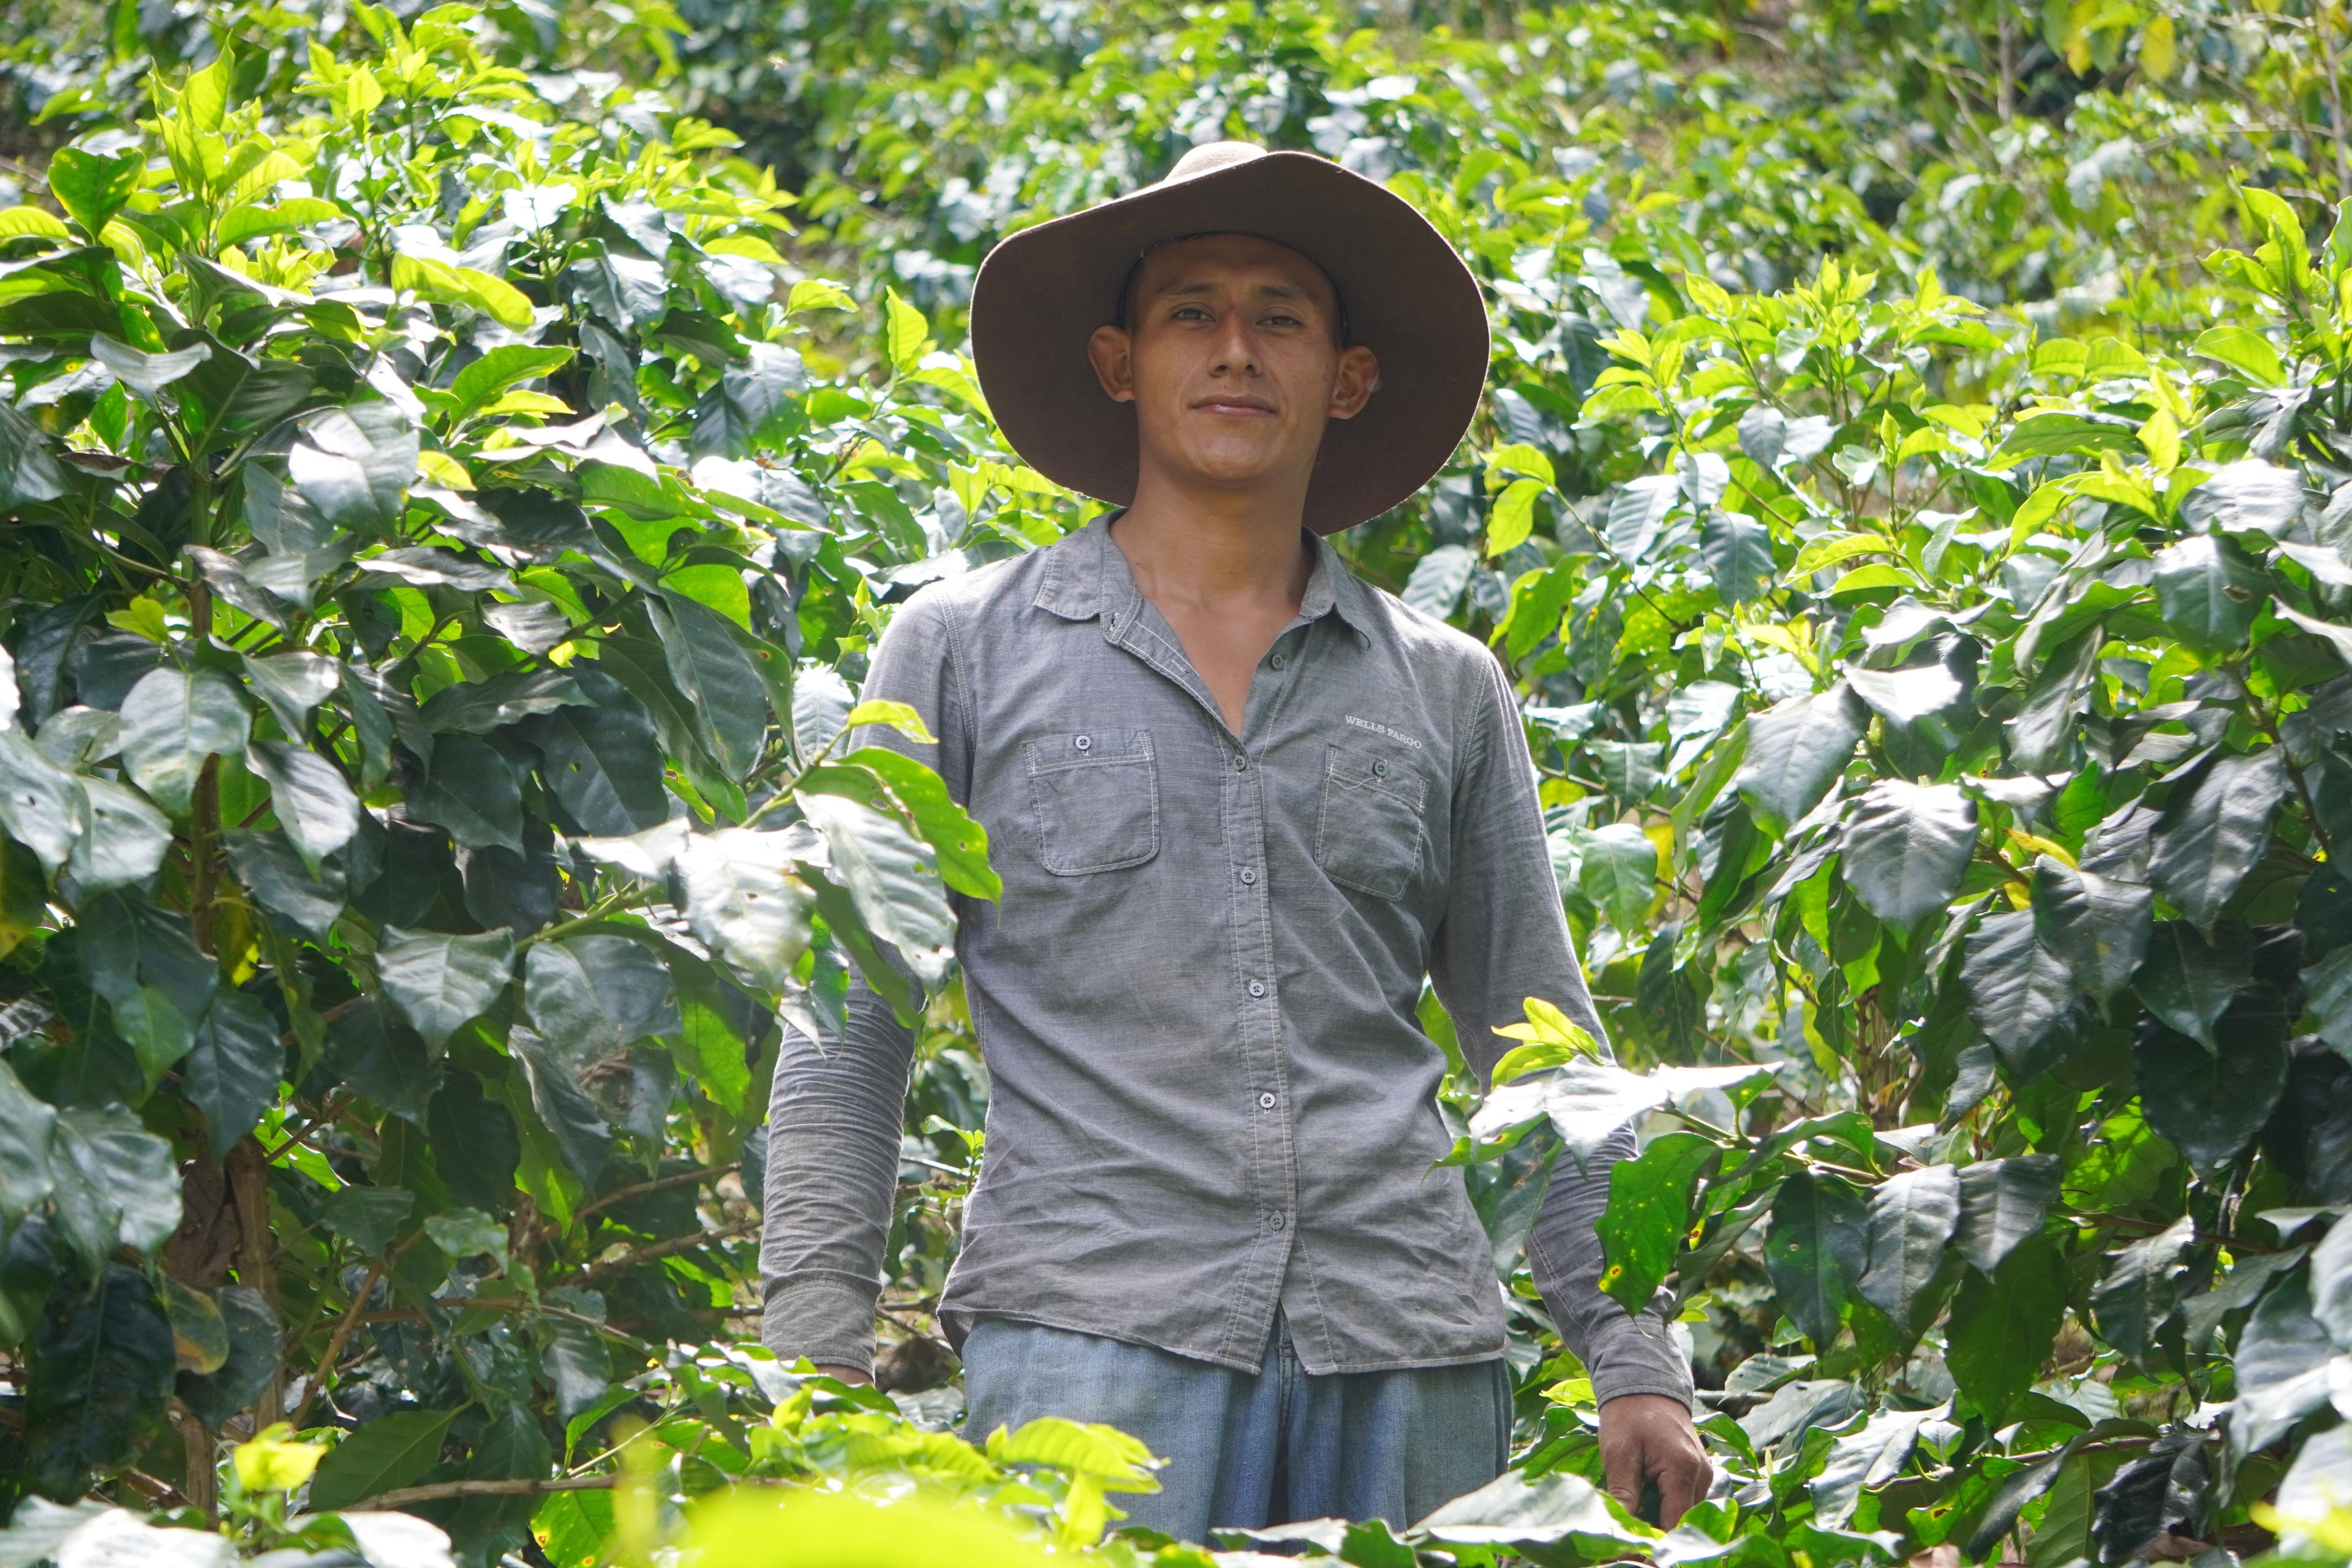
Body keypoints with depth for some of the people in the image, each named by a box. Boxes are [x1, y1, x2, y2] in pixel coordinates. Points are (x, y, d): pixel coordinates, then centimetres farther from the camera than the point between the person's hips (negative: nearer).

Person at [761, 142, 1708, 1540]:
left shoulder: (1448, 690, 15)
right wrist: (820, 1367, -2)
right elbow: (848, 1039, 7)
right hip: (1090, 1329, -2)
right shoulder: (965, 650, 9)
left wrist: (1637, 1364, 9)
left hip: (1404, 1360, 2)